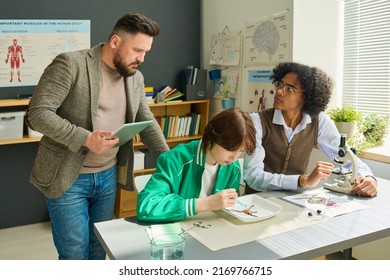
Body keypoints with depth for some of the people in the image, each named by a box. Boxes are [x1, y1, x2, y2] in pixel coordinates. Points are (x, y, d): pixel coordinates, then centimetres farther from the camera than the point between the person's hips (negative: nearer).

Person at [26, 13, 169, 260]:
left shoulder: (136, 78, 5)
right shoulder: (70, 64, -15)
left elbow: (147, 122, 12)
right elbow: (38, 113, -19)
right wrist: (85, 138, -29)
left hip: (108, 175, 6)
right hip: (68, 178, -5)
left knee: (99, 249, 17)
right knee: (75, 255, 4)